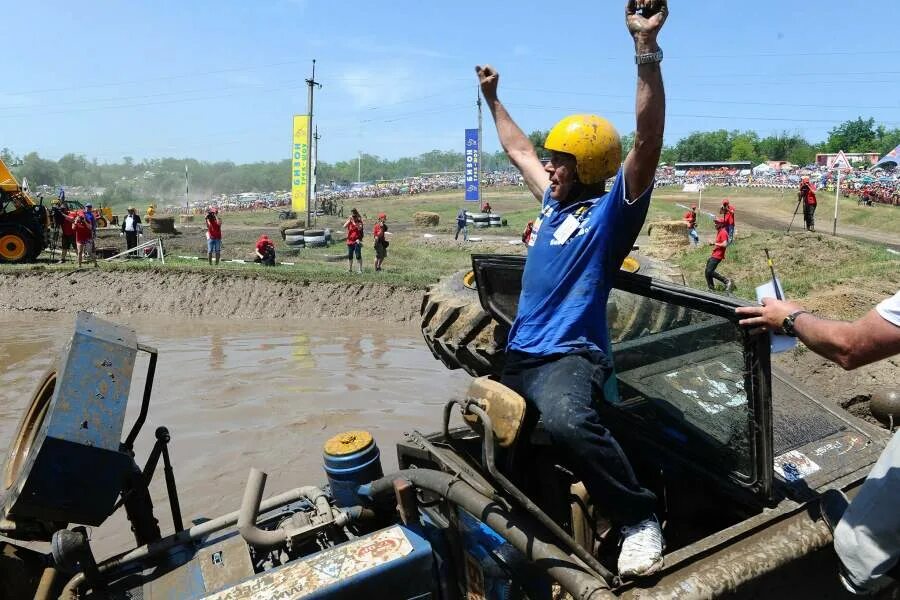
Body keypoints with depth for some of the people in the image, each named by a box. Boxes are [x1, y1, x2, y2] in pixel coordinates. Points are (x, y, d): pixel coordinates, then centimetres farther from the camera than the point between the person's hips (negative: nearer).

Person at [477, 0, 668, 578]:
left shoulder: (612, 209, -7)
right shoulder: (555, 201, 14)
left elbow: (648, 142, -22)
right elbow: (519, 149, 28)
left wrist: (647, 49, -30)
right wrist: (493, 98, 35)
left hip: (570, 355, -9)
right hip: (518, 353, 9)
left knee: (569, 421, -40)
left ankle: (640, 519, -18)